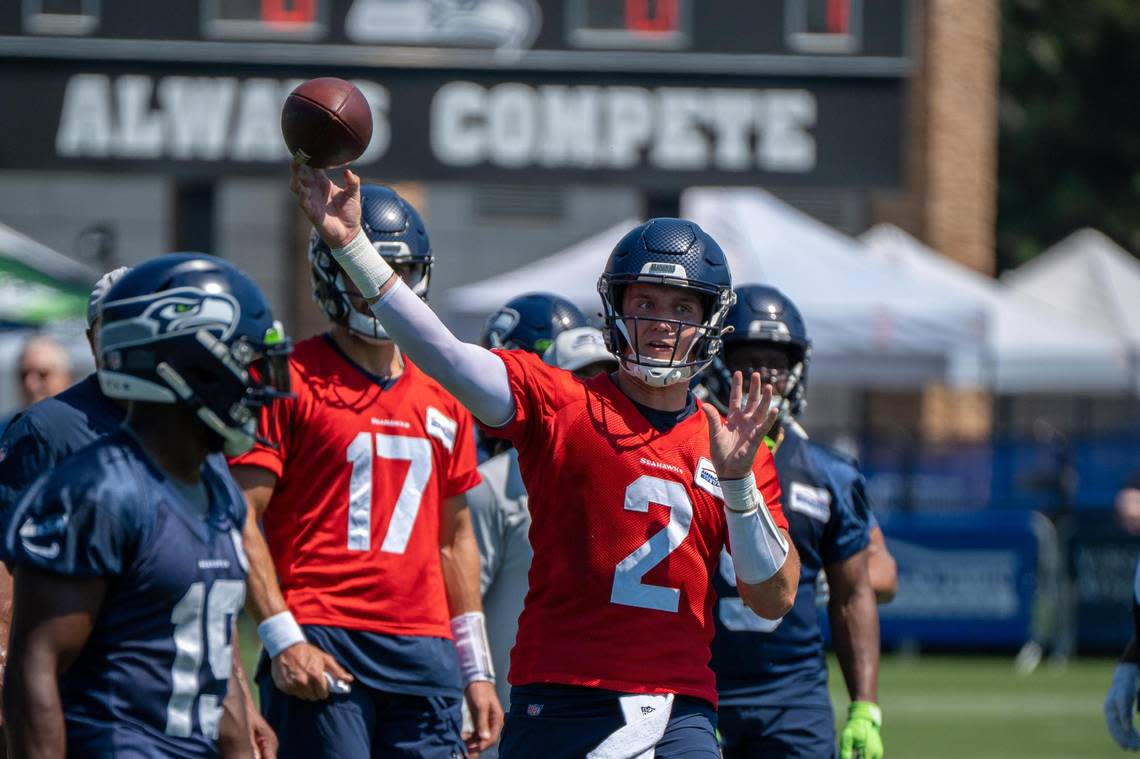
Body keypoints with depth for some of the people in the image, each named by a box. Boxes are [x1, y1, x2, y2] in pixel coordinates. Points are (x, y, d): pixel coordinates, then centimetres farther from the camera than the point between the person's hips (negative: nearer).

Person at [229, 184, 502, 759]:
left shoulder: (442, 402, 17)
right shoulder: (291, 383, -2)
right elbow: (240, 521, -7)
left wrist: (476, 670, 18)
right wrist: (283, 639, -15)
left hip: (423, 652, 6)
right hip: (322, 650, -6)